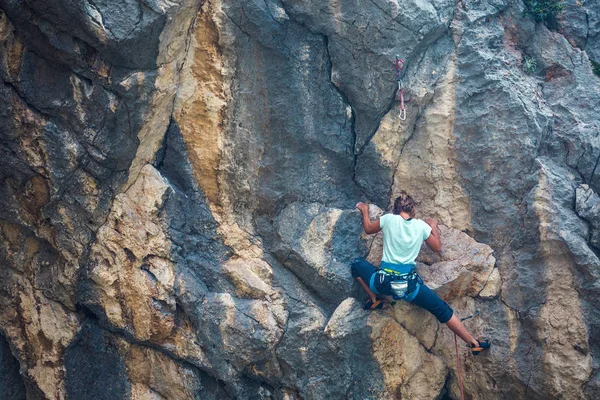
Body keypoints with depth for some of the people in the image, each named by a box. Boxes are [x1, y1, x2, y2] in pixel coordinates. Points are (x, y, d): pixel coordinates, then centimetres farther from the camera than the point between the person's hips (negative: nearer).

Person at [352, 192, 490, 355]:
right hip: (409, 283, 1)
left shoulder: (388, 219, -1)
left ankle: (374, 299, 15)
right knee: (442, 310, 13)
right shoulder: (422, 225, 3)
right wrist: (433, 226, 30)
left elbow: (368, 229, 17)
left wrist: (365, 211, 34)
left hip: (383, 280, -1)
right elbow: (437, 248, 16)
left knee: (357, 264, 26)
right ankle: (474, 343, 13)